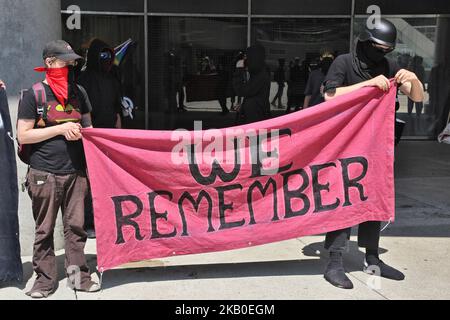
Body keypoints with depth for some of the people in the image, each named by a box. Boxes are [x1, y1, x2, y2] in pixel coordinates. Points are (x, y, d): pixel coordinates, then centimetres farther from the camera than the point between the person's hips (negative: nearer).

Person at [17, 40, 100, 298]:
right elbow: (23, 136, -7)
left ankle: (78, 275, 17)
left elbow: (87, 127, 23)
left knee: (76, 226, 6)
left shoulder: (79, 93, 11)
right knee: (45, 230, 6)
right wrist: (61, 129, -13)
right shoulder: (34, 94, -3)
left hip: (76, 173, 4)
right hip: (45, 175, -3)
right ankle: (46, 278, 17)